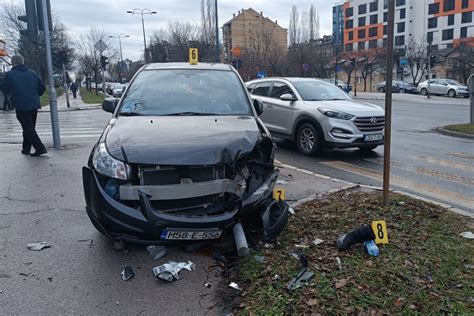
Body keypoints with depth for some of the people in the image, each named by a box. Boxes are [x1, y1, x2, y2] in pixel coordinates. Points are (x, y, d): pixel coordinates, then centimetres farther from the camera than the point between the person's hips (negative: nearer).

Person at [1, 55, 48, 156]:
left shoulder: (9, 74, -4)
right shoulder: (32, 73, 9)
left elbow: (5, 91, 0)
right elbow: (42, 87, 8)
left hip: (21, 106, -5)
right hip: (34, 105, 5)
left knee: (28, 128, -2)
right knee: (30, 127, 16)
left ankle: (40, 148, -12)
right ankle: (26, 148, 24)